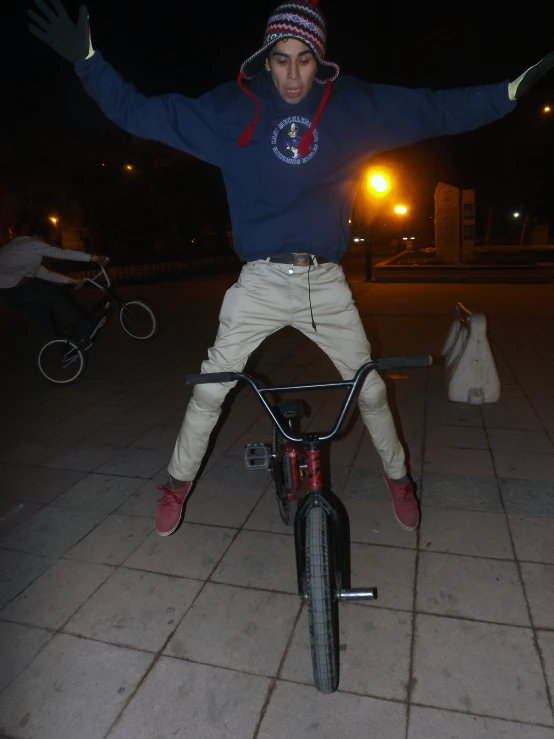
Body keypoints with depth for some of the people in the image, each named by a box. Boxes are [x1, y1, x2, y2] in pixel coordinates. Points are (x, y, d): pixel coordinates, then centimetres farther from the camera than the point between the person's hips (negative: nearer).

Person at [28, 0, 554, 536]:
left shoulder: (351, 104, 3)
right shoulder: (231, 107, 0)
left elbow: (434, 111, 7)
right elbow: (140, 113, 3)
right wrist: (87, 59, -6)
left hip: (326, 283, 1)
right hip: (259, 281, -1)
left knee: (369, 386, 7)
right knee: (211, 387, 1)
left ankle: (397, 475, 34)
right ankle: (178, 482, 25)